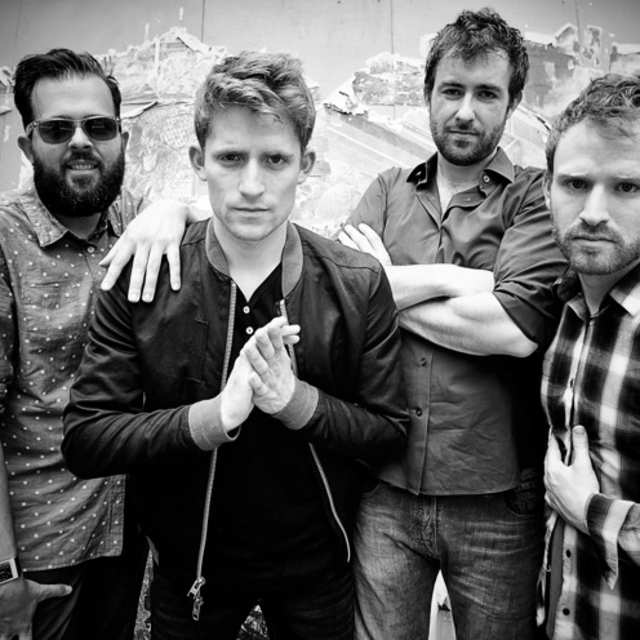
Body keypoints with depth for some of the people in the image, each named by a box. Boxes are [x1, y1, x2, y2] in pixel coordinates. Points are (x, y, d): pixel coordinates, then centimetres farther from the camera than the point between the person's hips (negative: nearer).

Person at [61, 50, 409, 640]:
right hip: (187, 569, 1)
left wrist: (298, 400, -28)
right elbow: (83, 441, -16)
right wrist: (213, 415, -30)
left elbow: (389, 432, -11)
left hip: (318, 568, 1)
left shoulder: (360, 282, -16)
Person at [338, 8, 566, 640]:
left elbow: (515, 327, -18)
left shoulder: (537, 199, -2)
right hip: (385, 491, 2)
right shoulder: (388, 190, 7)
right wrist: (469, 279, -15)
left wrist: (391, 289, -9)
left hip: (496, 500, -1)